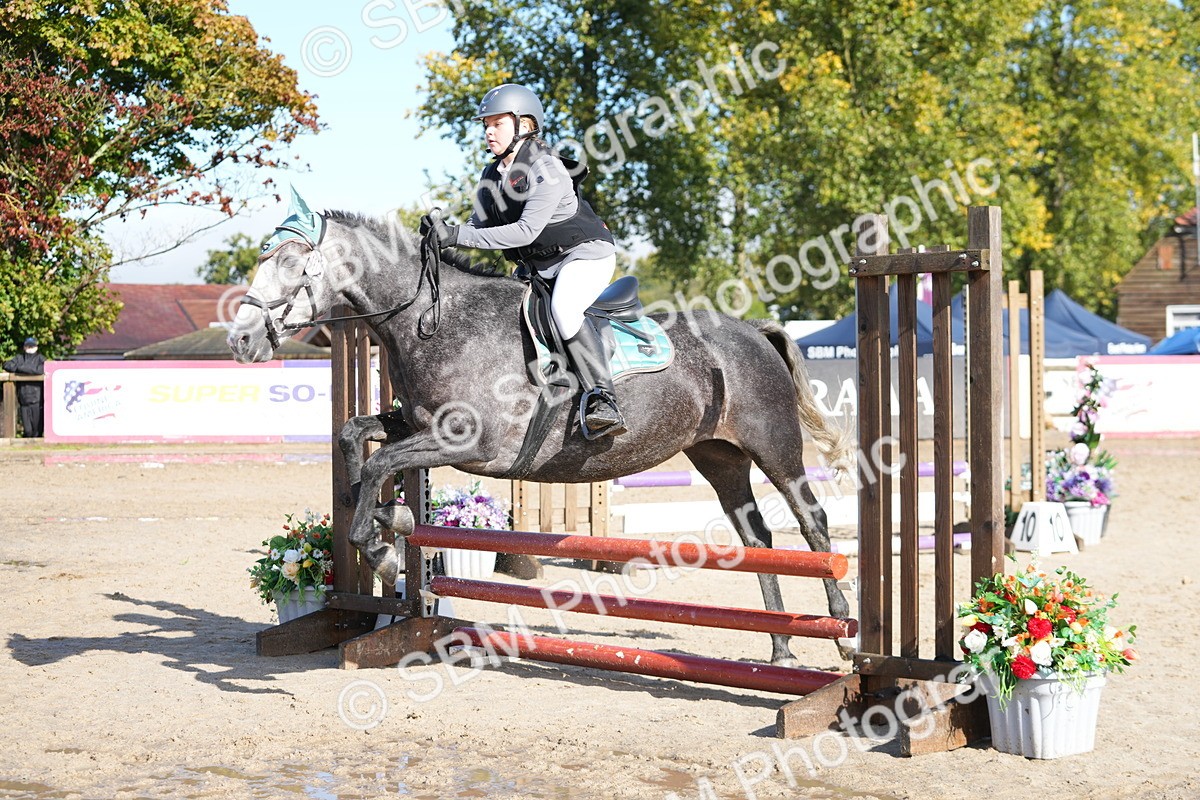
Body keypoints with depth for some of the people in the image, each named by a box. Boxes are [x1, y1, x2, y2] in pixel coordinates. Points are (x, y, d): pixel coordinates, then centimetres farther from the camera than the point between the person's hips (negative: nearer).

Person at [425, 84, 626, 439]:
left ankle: (602, 399, -36)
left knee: (563, 310, -34)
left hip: (586, 253, -10)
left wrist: (458, 236, -32)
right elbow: (478, 225, 7)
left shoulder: (546, 170, -20)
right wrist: (444, 234, -17)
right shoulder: (492, 176, 7)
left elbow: (526, 230, -28)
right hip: (537, 265, 10)